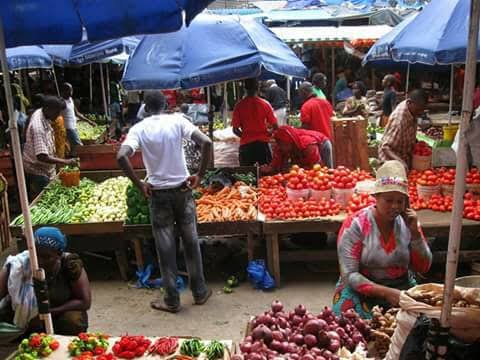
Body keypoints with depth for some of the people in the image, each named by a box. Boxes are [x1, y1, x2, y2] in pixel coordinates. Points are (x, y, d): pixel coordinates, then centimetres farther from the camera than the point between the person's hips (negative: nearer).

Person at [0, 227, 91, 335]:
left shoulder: (70, 264, -22)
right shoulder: (19, 264, -20)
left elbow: (85, 302, -18)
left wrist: (49, 312, -26)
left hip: (58, 314, -2)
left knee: (74, 322, -30)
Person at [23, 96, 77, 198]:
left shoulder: (41, 113, -4)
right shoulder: (38, 127, -32)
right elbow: (42, 157, -36)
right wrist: (66, 162, -35)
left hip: (45, 167, 9)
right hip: (38, 171, -9)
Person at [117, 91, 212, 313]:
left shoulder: (139, 128, -5)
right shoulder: (177, 121, -3)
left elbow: (121, 157, -19)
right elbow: (206, 143, -14)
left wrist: (139, 184, -8)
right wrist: (200, 176, -6)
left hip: (158, 192, -1)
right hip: (182, 189, 1)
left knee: (165, 247, 8)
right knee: (191, 241, 15)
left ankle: (172, 301, 17)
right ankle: (200, 292, 25)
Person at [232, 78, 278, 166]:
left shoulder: (239, 105, -4)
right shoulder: (265, 104, -4)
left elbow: (235, 130, -2)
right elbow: (275, 127, -4)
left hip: (245, 145, 0)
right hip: (262, 143, 0)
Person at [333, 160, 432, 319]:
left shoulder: (407, 222, 0)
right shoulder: (355, 224, -12)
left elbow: (423, 268, 2)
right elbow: (349, 275, -15)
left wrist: (414, 231, -11)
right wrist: (386, 292, -26)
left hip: (403, 288, 4)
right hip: (361, 290, -4)